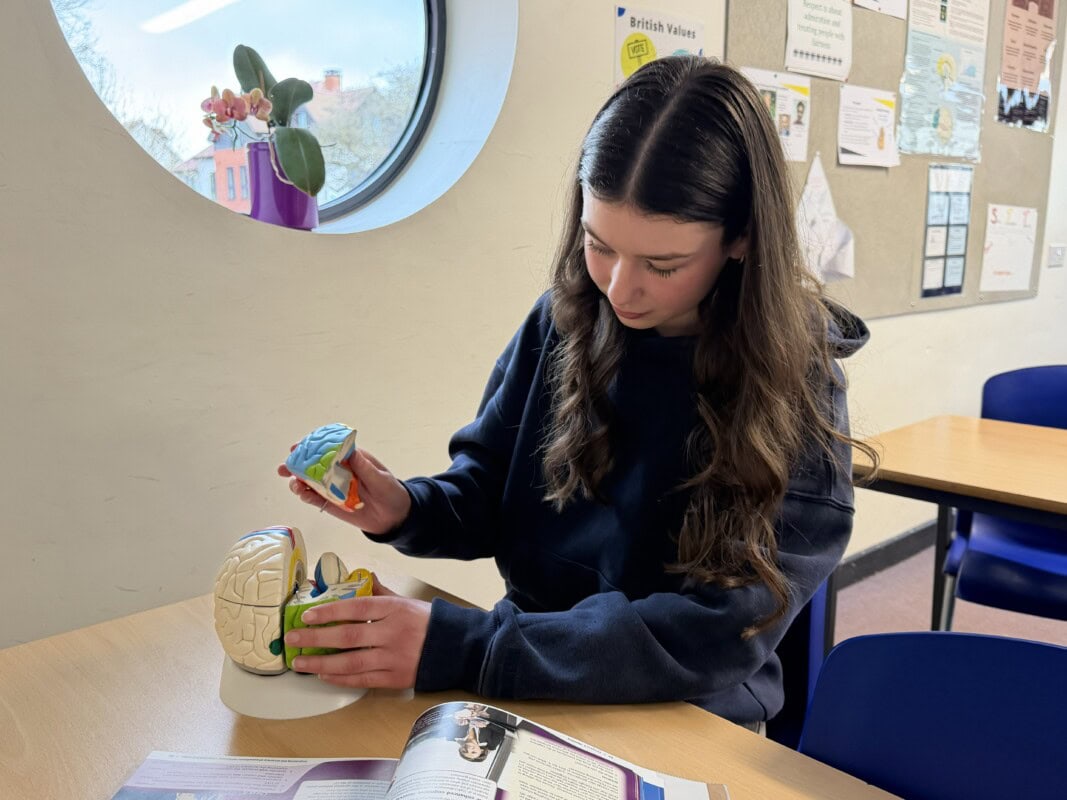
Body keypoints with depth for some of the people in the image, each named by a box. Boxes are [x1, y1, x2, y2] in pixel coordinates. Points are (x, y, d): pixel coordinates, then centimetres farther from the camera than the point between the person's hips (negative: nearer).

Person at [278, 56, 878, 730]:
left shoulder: (795, 382, -16)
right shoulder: (564, 321, -5)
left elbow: (723, 630, -22)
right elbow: (488, 494, 5)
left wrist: (459, 648, -29)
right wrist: (408, 510, -17)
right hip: (531, 699, 4)